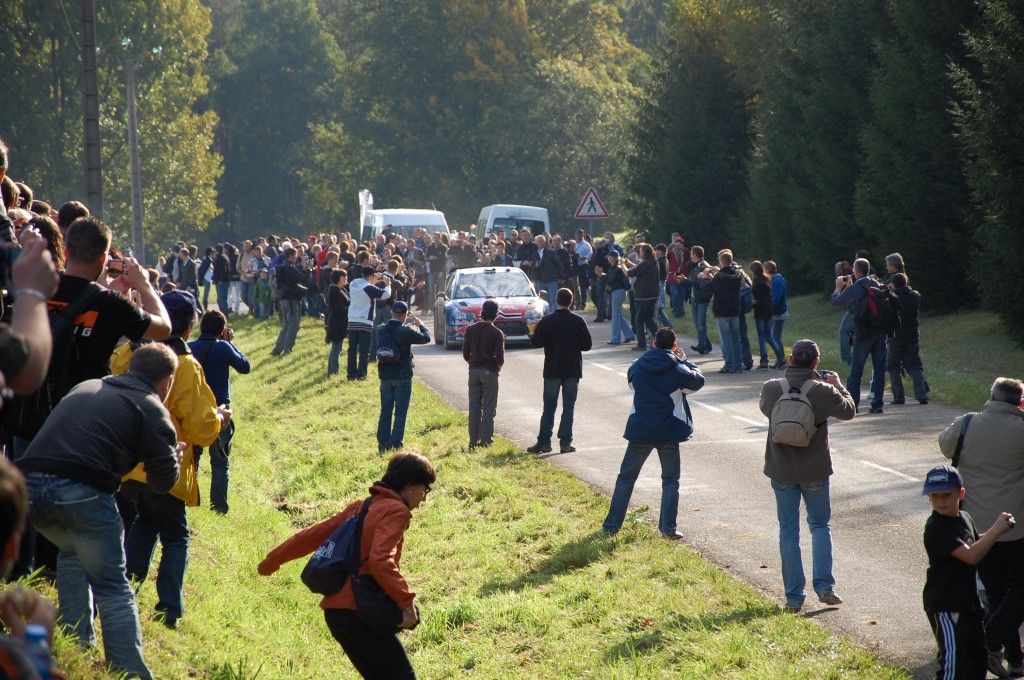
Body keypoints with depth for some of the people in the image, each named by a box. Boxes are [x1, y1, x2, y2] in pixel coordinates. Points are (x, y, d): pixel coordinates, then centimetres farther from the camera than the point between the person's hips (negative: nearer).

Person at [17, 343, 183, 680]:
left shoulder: (85, 387, 28)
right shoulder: (152, 409, 10)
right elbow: (163, 481, 7)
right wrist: (176, 454, 28)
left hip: (28, 484, 6)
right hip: (80, 490, -6)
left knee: (72, 553, 32)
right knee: (113, 588, 5)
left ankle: (77, 647, 27)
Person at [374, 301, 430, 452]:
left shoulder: (381, 330, -2)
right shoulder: (406, 332, -16)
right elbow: (426, 338, -4)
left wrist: (401, 324, 20)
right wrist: (420, 325, 14)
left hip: (385, 377, 5)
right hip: (402, 377, -5)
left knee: (385, 412, 12)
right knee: (400, 413, 2)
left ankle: (383, 445, 13)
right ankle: (395, 445, -2)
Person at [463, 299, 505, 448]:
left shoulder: (471, 330, 1)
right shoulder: (497, 333, -10)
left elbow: (465, 354, 4)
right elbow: (500, 358, -12)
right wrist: (498, 367, 8)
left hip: (474, 371, 4)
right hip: (490, 372, -4)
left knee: (474, 407, 9)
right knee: (489, 408, 3)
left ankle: (473, 441, 9)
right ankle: (486, 440, 2)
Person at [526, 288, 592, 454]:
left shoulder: (547, 321, -7)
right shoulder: (578, 321, -7)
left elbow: (535, 342, -4)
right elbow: (587, 345, -4)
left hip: (552, 370, 0)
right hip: (572, 371, 0)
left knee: (549, 407, 7)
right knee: (568, 407, 5)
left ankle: (544, 442, 6)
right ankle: (565, 442, 2)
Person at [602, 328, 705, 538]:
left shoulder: (637, 367, -2)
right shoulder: (678, 370, -11)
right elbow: (699, 381, 6)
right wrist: (685, 361, 17)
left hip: (640, 432, 2)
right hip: (669, 433, -2)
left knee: (626, 478, 12)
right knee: (670, 480, 12)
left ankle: (611, 526, 12)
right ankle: (668, 528, 5)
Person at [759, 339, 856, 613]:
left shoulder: (770, 389, -10)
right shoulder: (823, 392, -15)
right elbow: (849, 411, 2)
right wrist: (837, 385, 17)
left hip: (781, 470, 1)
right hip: (815, 470, -1)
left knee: (788, 530, 8)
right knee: (820, 526, 16)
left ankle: (794, 596, 8)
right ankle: (824, 586, 5)